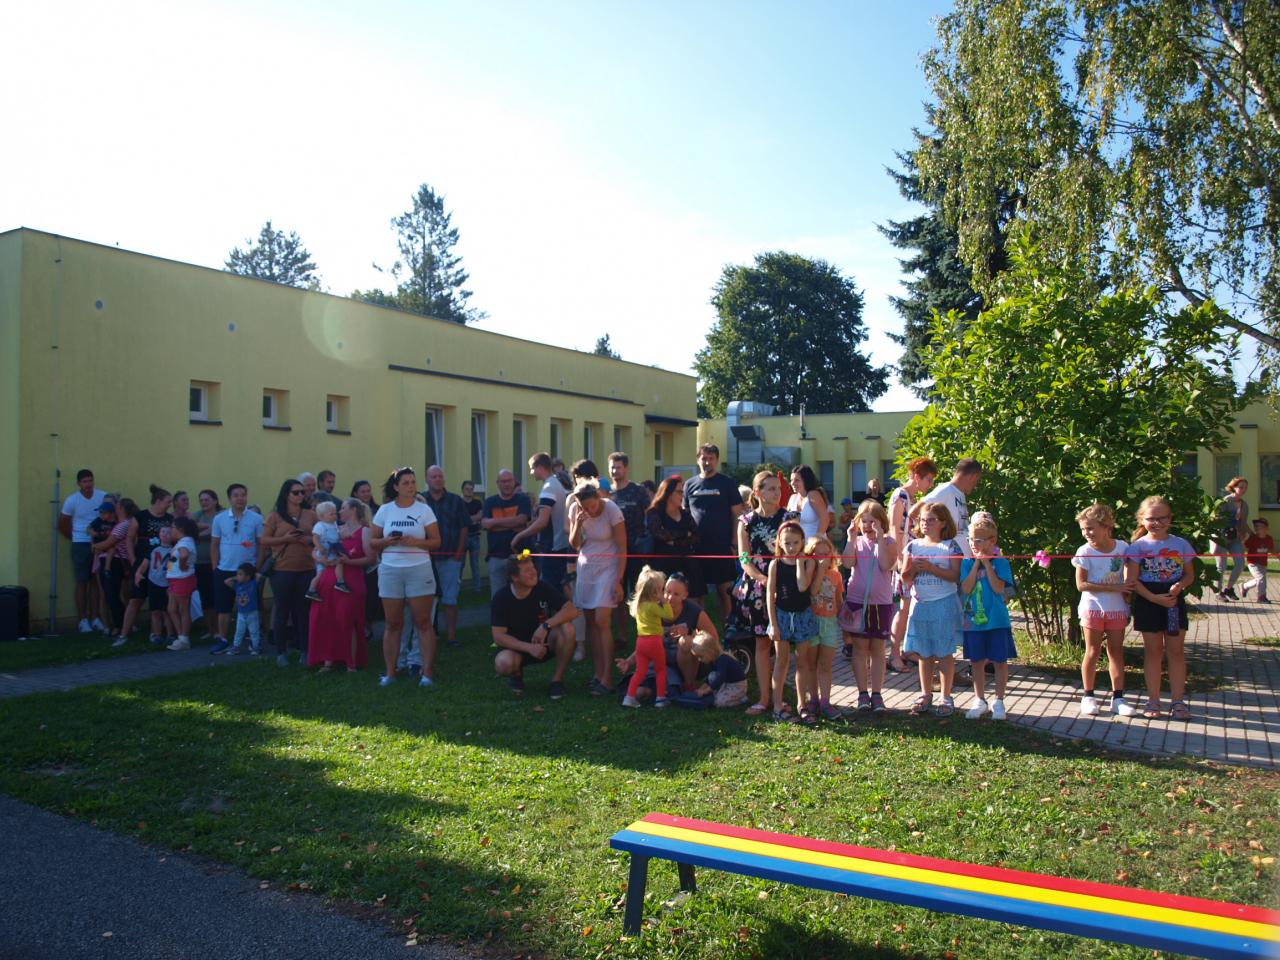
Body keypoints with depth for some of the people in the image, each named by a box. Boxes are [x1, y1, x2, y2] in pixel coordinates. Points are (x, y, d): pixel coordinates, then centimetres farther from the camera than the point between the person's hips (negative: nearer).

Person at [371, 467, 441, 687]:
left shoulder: (424, 509, 1)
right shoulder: (385, 510, 5)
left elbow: (436, 541, -1)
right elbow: (372, 541, 8)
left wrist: (415, 542, -17)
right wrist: (387, 541, -12)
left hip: (419, 569, -1)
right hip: (390, 570, 1)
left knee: (423, 622, -2)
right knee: (393, 624, 5)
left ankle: (427, 672, 1)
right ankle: (390, 673, 12)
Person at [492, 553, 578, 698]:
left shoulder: (544, 589, -13)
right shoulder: (501, 599, -15)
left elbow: (572, 610, -21)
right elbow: (498, 636, -18)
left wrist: (546, 626, -35)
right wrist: (529, 648, -30)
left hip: (545, 643, 1)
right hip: (517, 647, -1)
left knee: (567, 628, -29)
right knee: (503, 663, -35)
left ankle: (557, 679, -11)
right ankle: (517, 674, 4)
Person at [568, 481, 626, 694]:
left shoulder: (612, 510, -17)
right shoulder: (575, 509, -5)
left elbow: (622, 548, -12)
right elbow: (574, 545, 0)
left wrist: (619, 581, -15)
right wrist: (578, 524, -18)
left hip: (607, 568, -4)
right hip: (585, 567, 4)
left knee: (602, 621, -13)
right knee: (590, 622, 2)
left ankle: (606, 680, -10)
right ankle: (598, 674, 10)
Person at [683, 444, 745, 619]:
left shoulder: (727, 484, 2)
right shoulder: (690, 485, 10)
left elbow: (738, 515, 1)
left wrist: (735, 544, -6)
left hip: (722, 548, -2)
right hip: (697, 548, 2)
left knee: (724, 590, 2)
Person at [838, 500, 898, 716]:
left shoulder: (889, 542, -1)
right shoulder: (857, 541, 3)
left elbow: (886, 565, -17)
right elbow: (848, 563, -13)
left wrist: (880, 538, -18)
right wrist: (851, 538, -13)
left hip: (881, 603, -1)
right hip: (856, 601, 1)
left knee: (877, 649, 7)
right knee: (859, 647, 6)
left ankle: (877, 694, 14)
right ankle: (863, 693, 15)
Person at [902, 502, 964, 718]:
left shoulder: (950, 546, -4)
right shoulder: (914, 546, 7)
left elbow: (955, 575, -13)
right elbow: (906, 578, 7)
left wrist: (931, 568, -21)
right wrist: (912, 569, -14)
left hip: (944, 604, -4)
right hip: (920, 603, 4)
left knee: (944, 652, 2)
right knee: (924, 652, 11)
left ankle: (946, 698, 11)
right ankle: (925, 695, 22)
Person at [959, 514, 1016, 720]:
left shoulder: (1000, 562, -4)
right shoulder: (967, 563, 3)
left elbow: (999, 588, -16)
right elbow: (965, 589, -10)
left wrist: (987, 563, -15)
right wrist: (976, 564, -12)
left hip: (996, 620, -2)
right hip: (973, 620, 2)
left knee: (999, 661, 5)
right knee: (977, 661, 11)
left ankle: (998, 701, 18)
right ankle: (979, 701, 23)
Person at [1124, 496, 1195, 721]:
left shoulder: (1180, 544, 3)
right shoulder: (1138, 546, -4)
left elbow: (1190, 574, 9)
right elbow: (1132, 580, -8)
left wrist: (1179, 586, -13)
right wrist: (1155, 598, -19)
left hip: (1175, 601, 2)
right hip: (1147, 602, -1)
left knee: (1175, 650, 4)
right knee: (1153, 650, 6)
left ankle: (1178, 700, 12)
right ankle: (1153, 700, 14)